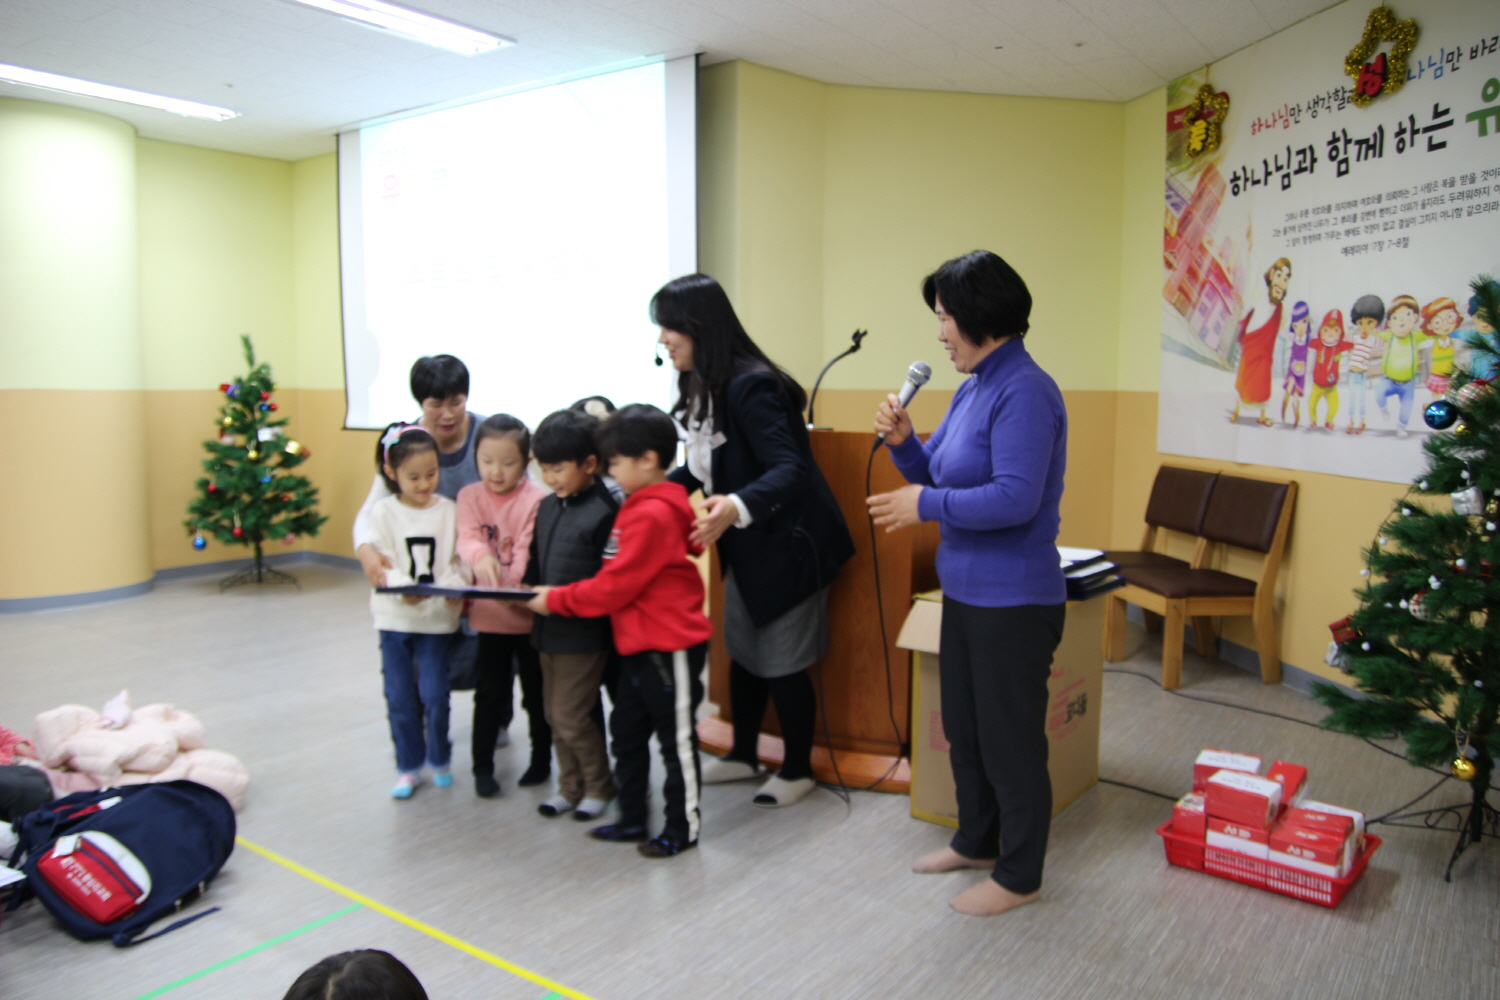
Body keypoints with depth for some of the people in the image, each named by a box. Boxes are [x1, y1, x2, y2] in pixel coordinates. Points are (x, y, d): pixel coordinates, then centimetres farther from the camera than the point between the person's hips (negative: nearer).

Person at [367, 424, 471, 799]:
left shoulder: (449, 511, -2)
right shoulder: (384, 512, -3)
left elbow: (461, 560, -1)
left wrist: (455, 586, -21)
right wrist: (404, 588, -25)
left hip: (438, 617, -1)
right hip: (395, 617, 1)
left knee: (435, 695, 2)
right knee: (400, 697, 8)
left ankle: (439, 759, 25)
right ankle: (408, 767, 25)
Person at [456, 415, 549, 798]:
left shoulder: (536, 499, -12)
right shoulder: (470, 497, 0)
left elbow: (530, 550, -18)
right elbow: (467, 538, -15)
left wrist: (513, 582, -36)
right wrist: (480, 557, -37)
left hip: (529, 613, -2)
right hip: (488, 613, 3)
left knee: (536, 692, 13)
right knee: (489, 693, 12)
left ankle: (541, 759, 32)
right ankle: (482, 767, 25)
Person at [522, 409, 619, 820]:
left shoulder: (604, 512, -16)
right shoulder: (547, 507, 8)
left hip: (584, 632, -8)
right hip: (548, 628, 8)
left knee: (570, 716, 0)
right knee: (554, 714, 16)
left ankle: (600, 785, 22)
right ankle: (570, 786, 32)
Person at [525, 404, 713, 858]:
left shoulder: (651, 515, -21)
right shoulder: (641, 507, 10)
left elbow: (615, 586, -20)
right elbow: (620, 577, 13)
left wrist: (556, 600, -10)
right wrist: (557, 595, 6)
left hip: (669, 646, -10)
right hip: (639, 645, 10)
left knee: (677, 739, 5)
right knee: (627, 734, 17)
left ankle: (683, 829, 19)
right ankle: (632, 820, 31)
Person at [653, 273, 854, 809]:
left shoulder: (750, 385, -25)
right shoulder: (705, 388, 3)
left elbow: (789, 469, -33)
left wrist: (736, 507, -49)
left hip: (787, 542, -9)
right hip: (747, 546, 9)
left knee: (782, 663, 4)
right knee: (741, 652, 18)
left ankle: (797, 770, 24)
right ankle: (743, 755, 35)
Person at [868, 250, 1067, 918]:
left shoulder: (1023, 392, -20)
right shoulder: (972, 387, 9)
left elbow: (1014, 499, -27)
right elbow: (938, 474, 16)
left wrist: (926, 504, -19)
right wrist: (903, 442, -3)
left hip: (1013, 600, -10)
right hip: (964, 591, 10)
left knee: (1010, 739, 6)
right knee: (964, 727, 22)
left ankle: (1019, 876, 24)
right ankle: (976, 842, 42)